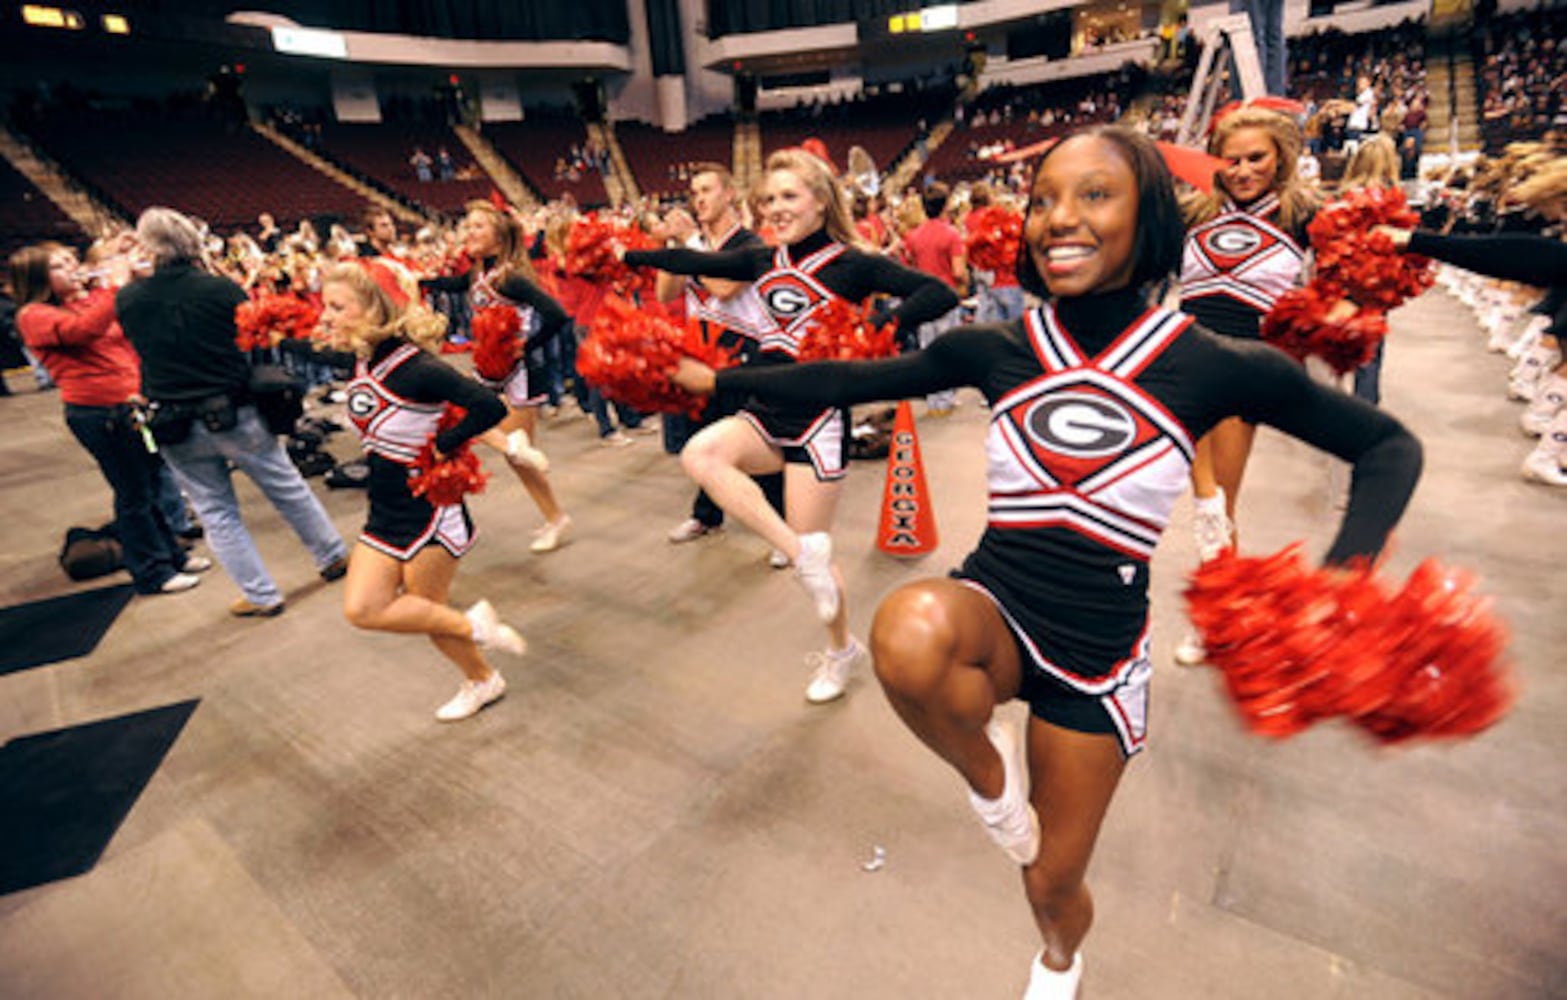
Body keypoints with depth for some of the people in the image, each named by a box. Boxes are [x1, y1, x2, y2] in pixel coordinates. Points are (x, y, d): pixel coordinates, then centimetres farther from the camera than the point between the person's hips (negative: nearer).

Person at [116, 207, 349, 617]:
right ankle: (333, 556, 29)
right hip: (236, 414, -1)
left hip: (178, 430, 1)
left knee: (216, 510, 13)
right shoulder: (222, 289, -12)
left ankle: (261, 596, 17)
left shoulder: (127, 299, -6)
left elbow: (141, 348, 11)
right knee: (288, 488, 15)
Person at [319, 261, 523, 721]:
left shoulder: (414, 367, -23)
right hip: (385, 513, 9)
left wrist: (440, 447, -21)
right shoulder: (362, 360, 3)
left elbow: (490, 407, -32)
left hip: (430, 510, -9)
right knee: (359, 608, 8)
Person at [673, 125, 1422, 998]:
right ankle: (990, 775, -2)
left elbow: (1389, 446, 1)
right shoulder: (997, 350, -5)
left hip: (1097, 652, 0)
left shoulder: (1212, 365, -10)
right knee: (910, 629, -38)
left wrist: (1344, 574, -17)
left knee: (1053, 882, 16)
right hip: (994, 609, 0)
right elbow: (844, 381, 2)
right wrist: (720, 378, 3)